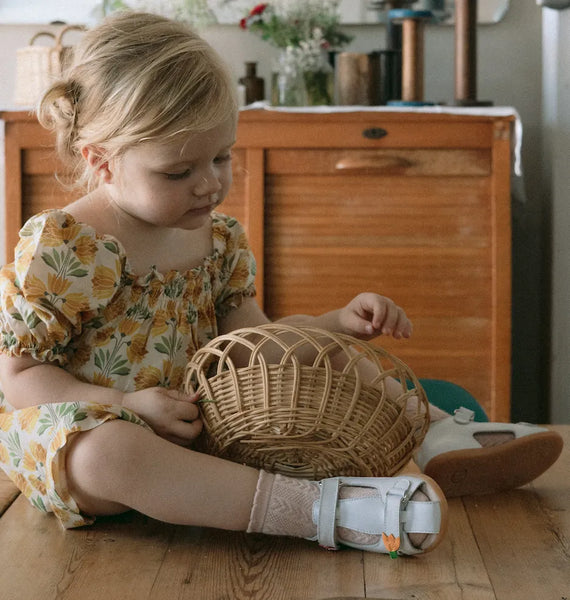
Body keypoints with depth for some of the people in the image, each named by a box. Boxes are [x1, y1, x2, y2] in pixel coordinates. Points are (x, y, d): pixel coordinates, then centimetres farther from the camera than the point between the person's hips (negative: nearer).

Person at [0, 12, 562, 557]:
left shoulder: (219, 238, 5)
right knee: (107, 453, -41)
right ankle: (326, 508, -46)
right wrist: (127, 406, -27)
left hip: (200, 418, 7)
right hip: (93, 424, -7)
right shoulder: (60, 246, -15)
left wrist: (338, 322, -6)